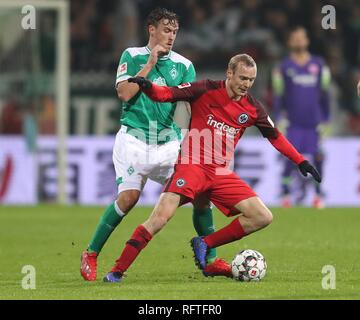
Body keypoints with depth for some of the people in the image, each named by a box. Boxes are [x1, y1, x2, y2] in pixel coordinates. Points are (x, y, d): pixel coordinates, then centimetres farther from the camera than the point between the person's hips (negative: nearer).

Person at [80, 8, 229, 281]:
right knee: (129, 197, -18)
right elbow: (124, 93, -9)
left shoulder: (183, 65, 9)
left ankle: (210, 261, 4)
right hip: (135, 138, -3)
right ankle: (91, 254, -1)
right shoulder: (133, 56, 3)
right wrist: (150, 64, -10)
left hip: (168, 141, 3)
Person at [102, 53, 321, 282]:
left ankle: (205, 244, 6)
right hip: (193, 166, -5)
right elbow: (166, 94, -8)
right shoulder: (206, 91, -5)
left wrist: (301, 162, 19)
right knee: (161, 217, -23)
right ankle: (117, 271, -16)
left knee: (263, 217, -6)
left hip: (222, 174, 5)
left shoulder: (253, 109, 7)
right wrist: (148, 86, -29)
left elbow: (275, 136, 20)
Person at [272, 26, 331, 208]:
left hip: (314, 122, 2)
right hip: (293, 123, -2)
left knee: (318, 158, -1)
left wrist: (326, 120, 12)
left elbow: (325, 94, 14)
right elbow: (278, 96, 6)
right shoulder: (284, 67, 3)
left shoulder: (319, 65, 8)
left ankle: (318, 195, 9)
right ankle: (285, 194, 1)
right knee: (290, 159, -8)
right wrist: (278, 120, 0)